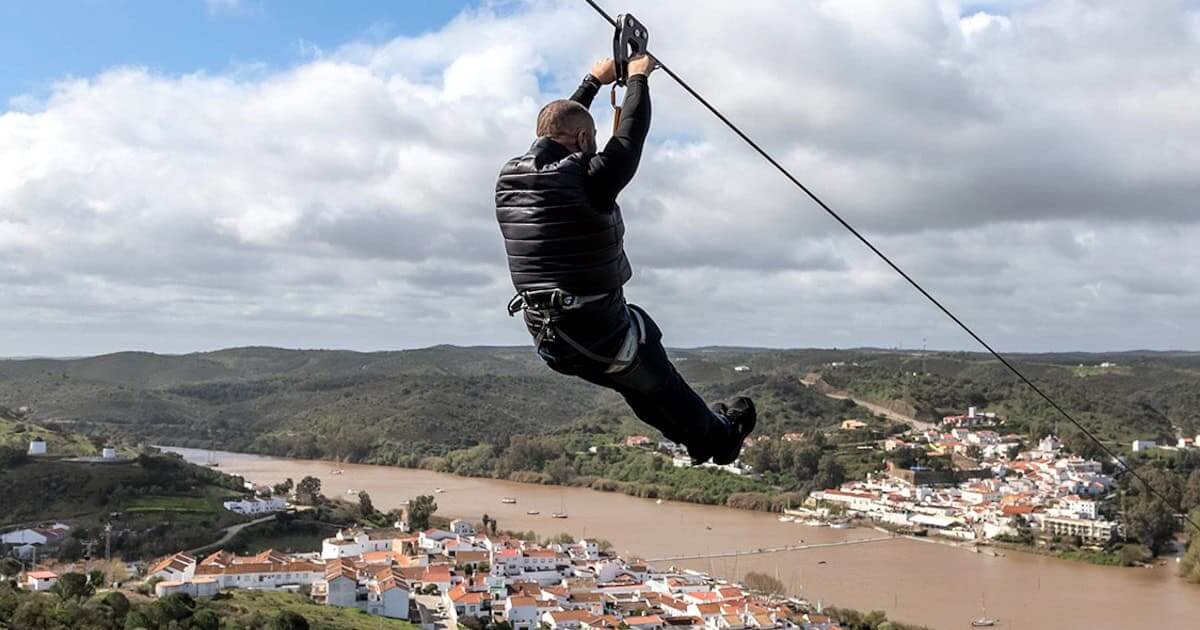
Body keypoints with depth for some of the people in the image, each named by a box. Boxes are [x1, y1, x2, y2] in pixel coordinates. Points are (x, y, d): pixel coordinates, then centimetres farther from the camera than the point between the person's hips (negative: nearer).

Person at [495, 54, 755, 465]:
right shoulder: (586, 180, -21)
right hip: (601, 337, -7)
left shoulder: (510, 178, 0)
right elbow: (630, 135, -7)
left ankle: (698, 437, 47)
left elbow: (555, 129, 18)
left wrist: (593, 82, 28)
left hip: (549, 344, 7)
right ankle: (719, 438, 44)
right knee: (662, 388, 20)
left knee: (634, 382, 29)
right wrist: (638, 78, 11)